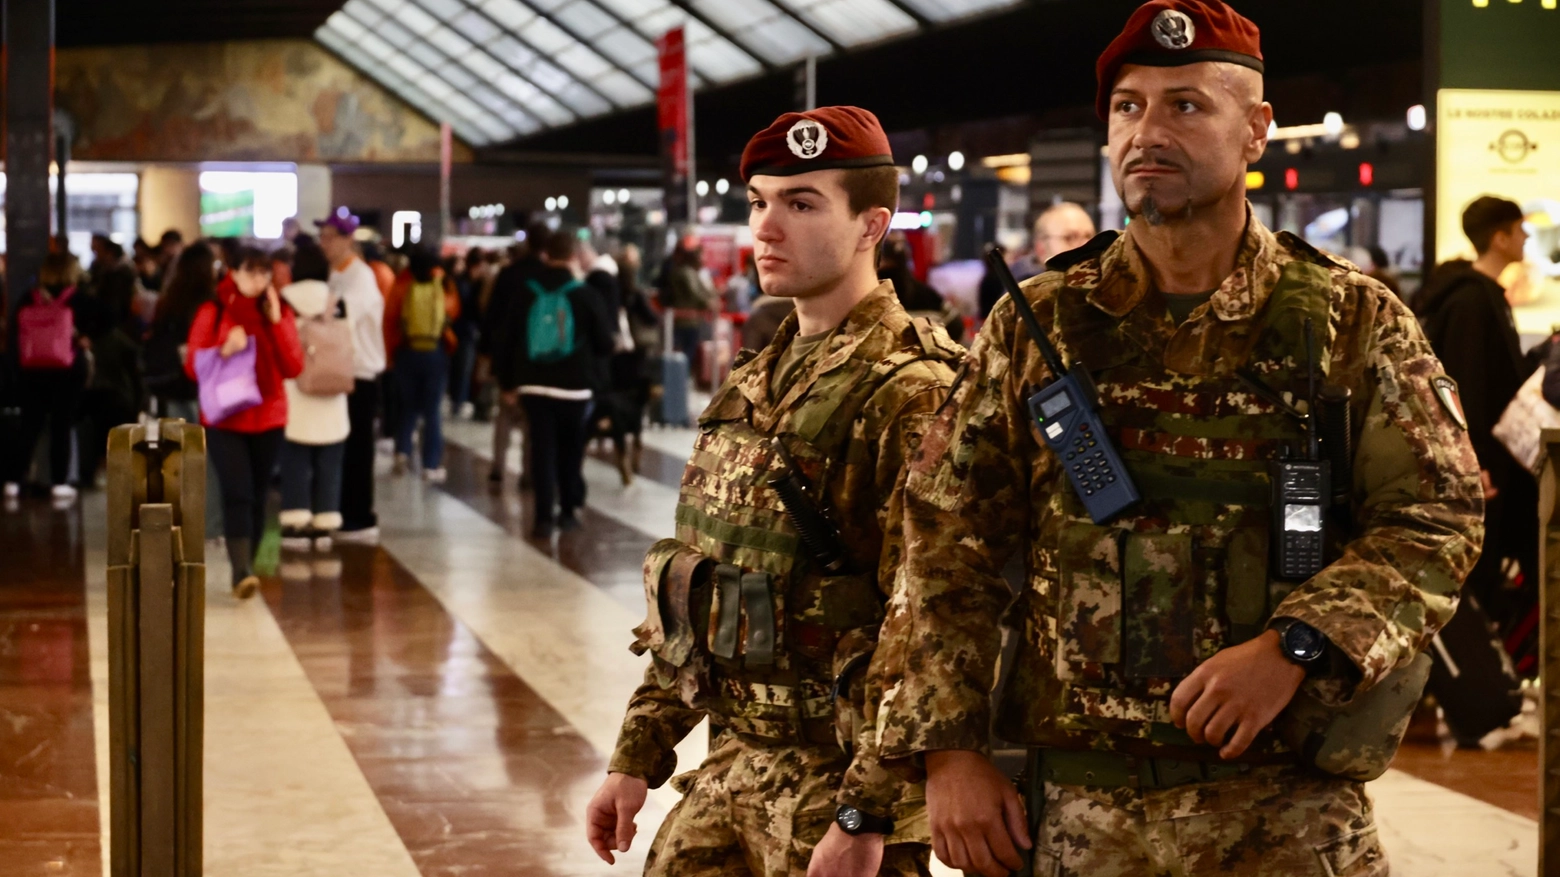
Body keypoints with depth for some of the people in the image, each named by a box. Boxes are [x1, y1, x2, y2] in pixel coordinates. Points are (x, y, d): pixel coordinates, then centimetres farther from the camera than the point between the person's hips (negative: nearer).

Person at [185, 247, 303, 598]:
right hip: (225, 421, -3)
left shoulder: (280, 312, 4)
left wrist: (276, 322, -12)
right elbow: (192, 366, -5)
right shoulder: (212, 312, -2)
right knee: (237, 495, -14)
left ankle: (247, 567, 19)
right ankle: (242, 572, -21)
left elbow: (293, 368, -5)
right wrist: (225, 349, -22)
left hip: (268, 419, 3)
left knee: (257, 496, 8)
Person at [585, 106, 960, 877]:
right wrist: (639, 755, 14)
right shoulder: (748, 388, 11)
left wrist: (868, 814, -23)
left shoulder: (911, 394, -15)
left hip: (840, 780, -7)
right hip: (733, 766, 7)